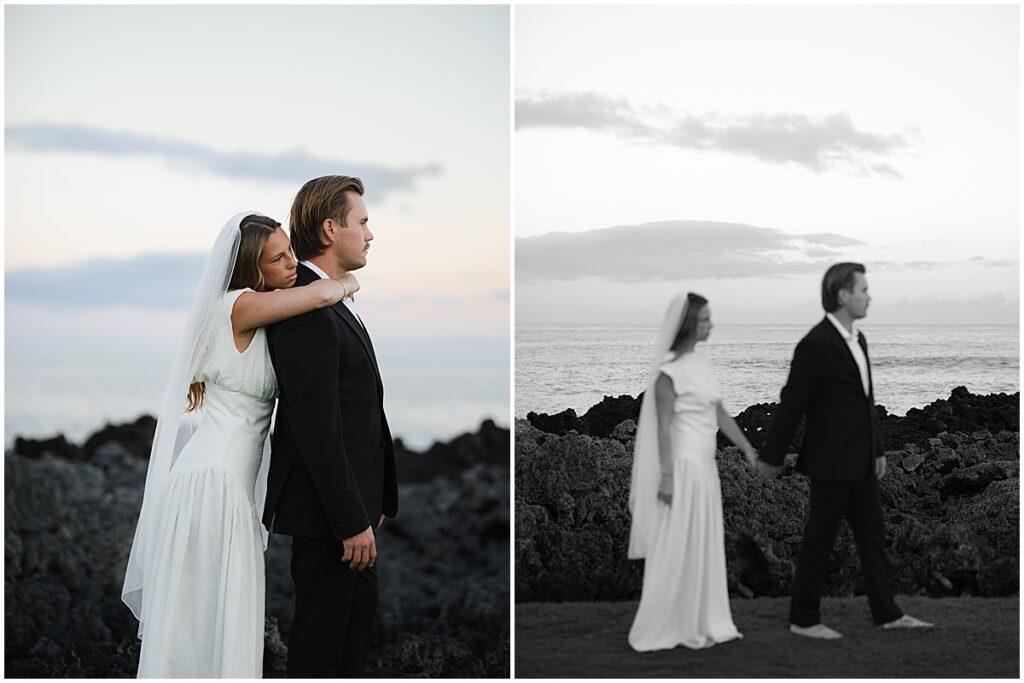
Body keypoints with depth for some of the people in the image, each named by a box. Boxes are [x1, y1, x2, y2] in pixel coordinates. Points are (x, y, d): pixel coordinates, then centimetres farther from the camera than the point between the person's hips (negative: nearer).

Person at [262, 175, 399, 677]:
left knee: (360, 608, 22)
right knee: (321, 634, 2)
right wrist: (352, 521, -23)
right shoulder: (306, 310, -22)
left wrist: (371, 502, 15)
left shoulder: (332, 303, 11)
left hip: (353, 499, 10)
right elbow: (316, 427, -25)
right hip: (327, 509, -10)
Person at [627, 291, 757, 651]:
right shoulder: (670, 369, -16)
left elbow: (720, 413, 15)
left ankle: (704, 624, 23)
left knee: (705, 547, 13)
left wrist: (749, 451, 15)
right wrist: (667, 476, -19)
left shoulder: (703, 362, 9)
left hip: (705, 464, 8)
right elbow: (663, 425, -17)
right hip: (682, 464, -8)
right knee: (677, 549, -2)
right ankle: (656, 631, 8)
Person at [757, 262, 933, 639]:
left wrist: (878, 449, 18)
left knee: (872, 534, 13)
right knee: (819, 538, 2)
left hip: (860, 462, 9)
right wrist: (771, 457, -10)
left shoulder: (857, 339, 10)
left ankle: (887, 612, 22)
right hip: (831, 462, -9)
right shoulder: (816, 344, -19)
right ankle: (804, 619, 13)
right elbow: (792, 403, -15)